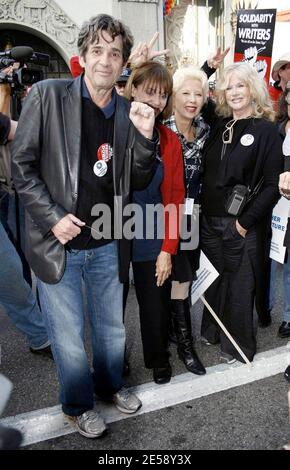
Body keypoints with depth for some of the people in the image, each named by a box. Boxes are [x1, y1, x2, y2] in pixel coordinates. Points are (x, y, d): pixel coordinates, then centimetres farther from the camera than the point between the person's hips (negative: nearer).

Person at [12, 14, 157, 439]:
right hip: (58, 243, -3)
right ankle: (78, 404, 39)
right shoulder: (47, 96, -8)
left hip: (107, 245, 4)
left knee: (112, 329, 21)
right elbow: (22, 166, -7)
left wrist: (144, 136, -12)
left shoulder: (129, 113, 2)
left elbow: (138, 182, 4)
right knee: (69, 339, 12)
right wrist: (52, 218, -15)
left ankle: (110, 385, 49)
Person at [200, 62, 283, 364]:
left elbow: (272, 184, -12)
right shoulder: (219, 126, 9)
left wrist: (246, 221, -15)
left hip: (241, 225, -5)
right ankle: (212, 331, 38)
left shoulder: (266, 131, -7)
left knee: (239, 283, 7)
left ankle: (238, 345, 26)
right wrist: (203, 208, 2)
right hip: (210, 219, 5)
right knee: (214, 278, 17)